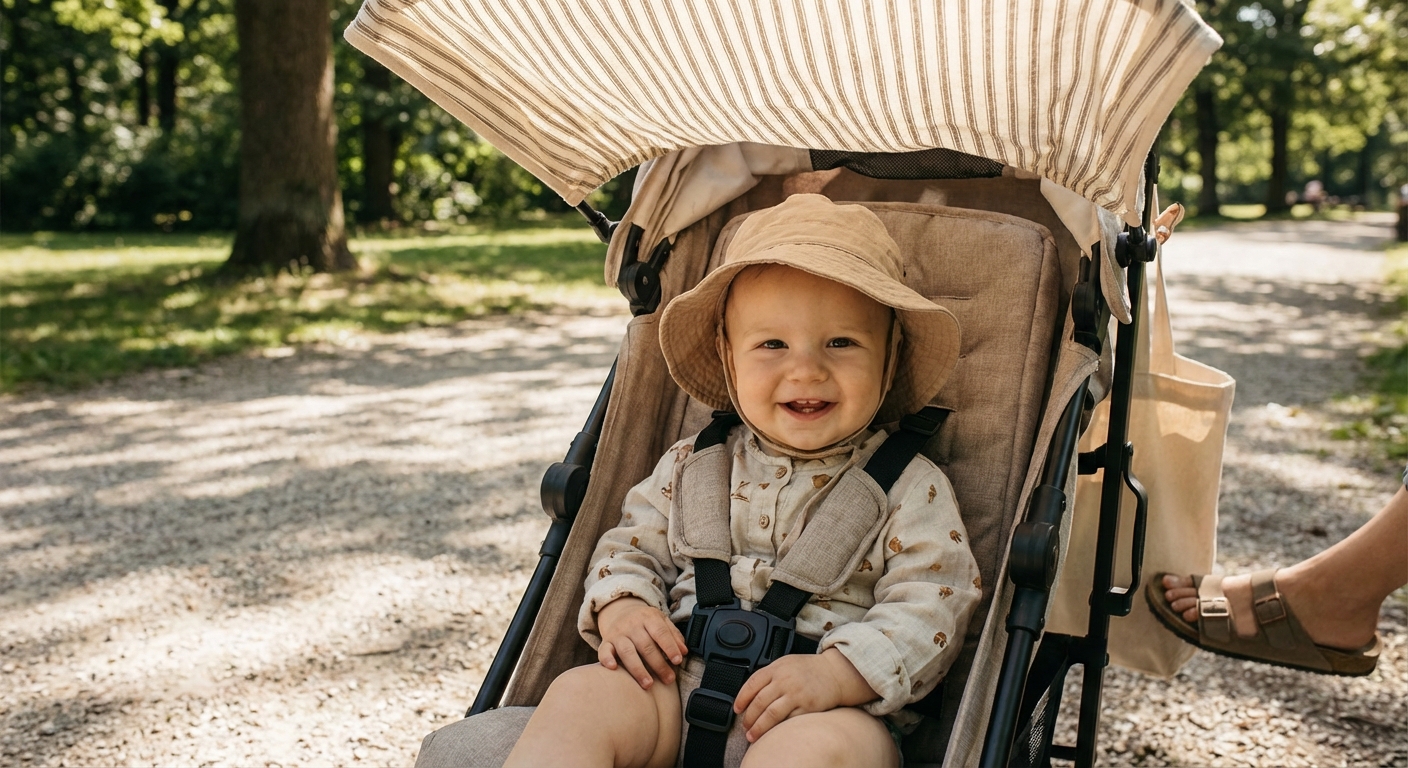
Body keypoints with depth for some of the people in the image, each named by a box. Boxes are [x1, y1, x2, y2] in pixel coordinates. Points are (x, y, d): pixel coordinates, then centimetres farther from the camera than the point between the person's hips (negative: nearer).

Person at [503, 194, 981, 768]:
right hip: (678, 692, 3)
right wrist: (619, 608, -4)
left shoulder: (909, 487, 3)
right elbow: (632, 546, 20)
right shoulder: (691, 466, 13)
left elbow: (931, 605, -4)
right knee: (580, 696, -25)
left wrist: (836, 673, -20)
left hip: (834, 711, -3)